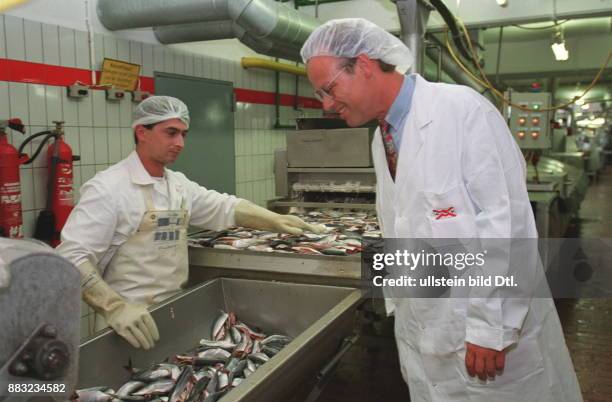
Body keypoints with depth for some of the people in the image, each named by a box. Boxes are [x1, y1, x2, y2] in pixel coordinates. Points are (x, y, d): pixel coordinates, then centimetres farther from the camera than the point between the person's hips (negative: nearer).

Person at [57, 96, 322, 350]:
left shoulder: (179, 184, 7)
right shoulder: (107, 188, -16)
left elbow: (224, 207, 16)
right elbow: (72, 256, -21)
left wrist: (276, 221, 5)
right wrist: (115, 308, -31)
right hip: (128, 321, -6)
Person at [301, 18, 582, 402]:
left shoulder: (461, 110, -15)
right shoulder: (382, 140, 9)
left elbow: (505, 219, -19)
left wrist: (491, 329, -19)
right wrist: (400, 308, 14)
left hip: (494, 331, -7)